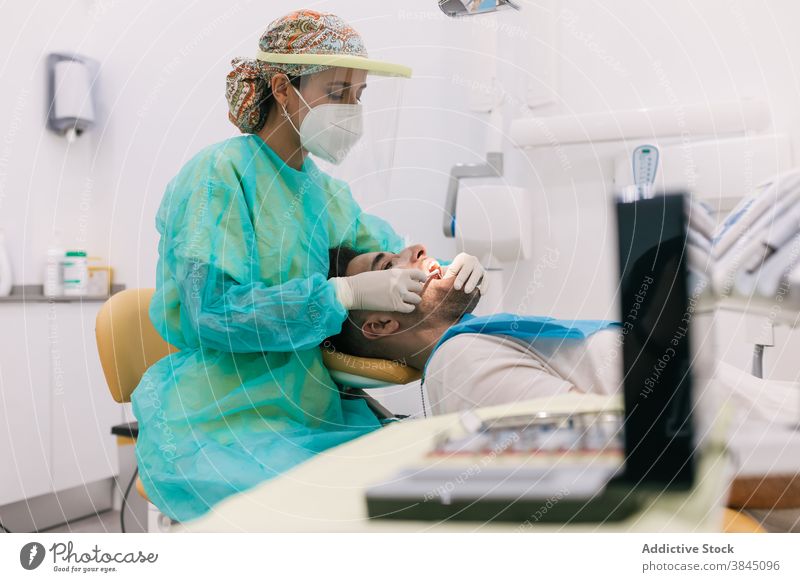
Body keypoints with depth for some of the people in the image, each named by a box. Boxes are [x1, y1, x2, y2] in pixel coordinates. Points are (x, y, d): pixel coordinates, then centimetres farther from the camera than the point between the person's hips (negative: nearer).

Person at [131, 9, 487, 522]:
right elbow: (212, 309, -21)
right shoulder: (219, 175, -10)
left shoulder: (327, 191, 13)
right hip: (220, 425, -6)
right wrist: (345, 293, -26)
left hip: (309, 411, 7)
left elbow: (392, 255, 20)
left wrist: (451, 270, -3)